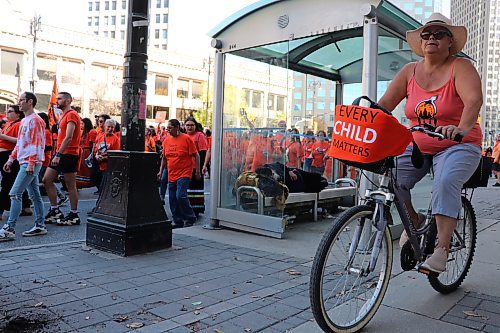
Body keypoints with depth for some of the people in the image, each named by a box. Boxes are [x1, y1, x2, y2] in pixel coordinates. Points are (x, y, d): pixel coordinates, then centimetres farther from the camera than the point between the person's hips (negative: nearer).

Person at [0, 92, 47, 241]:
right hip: (25, 163, 10)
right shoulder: (24, 121, 19)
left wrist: (31, 163, -22)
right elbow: (19, 143, 24)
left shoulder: (35, 120, -11)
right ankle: (40, 226, 15)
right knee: (34, 195, 10)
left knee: (15, 194, -11)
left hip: (31, 163, -10)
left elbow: (37, 143, -18)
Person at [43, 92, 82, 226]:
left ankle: (74, 216, 6)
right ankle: (54, 211, 17)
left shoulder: (71, 115, -11)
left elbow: (68, 137, -21)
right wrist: (57, 154, 13)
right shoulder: (64, 115, 20)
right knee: (47, 180, 10)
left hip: (68, 154, -10)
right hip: (60, 154, 10)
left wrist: (58, 154, -24)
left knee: (70, 186, -3)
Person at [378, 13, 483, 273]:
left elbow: (474, 100, -26)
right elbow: (386, 102, -2)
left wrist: (461, 128, -45)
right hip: (417, 146, 4)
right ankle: (414, 221, 11)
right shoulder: (410, 71, 4)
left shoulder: (460, 67, -8)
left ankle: (442, 249, -22)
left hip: (458, 146, -4)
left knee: (446, 183, -31)